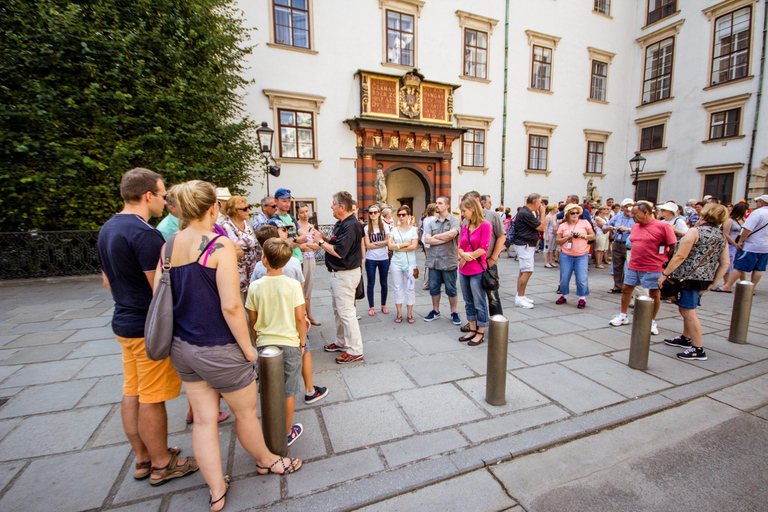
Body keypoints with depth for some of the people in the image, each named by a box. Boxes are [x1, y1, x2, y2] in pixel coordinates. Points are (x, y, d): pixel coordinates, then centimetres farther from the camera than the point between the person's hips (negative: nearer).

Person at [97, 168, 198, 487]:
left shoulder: (108, 229, 10)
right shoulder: (145, 234, -22)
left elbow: (107, 281, 19)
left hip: (123, 323, 10)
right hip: (149, 328, -10)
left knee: (132, 394, 18)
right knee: (152, 399, 5)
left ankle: (143, 459, 34)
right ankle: (162, 465, 23)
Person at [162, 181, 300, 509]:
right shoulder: (220, 246, -21)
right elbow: (231, 307, -24)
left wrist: (182, 331, 18)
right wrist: (248, 347, -13)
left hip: (181, 347, 7)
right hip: (217, 350, -6)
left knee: (203, 419, 19)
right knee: (246, 412, 18)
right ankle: (265, 461, 44)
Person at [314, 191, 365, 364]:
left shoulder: (350, 226, -22)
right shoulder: (341, 223, 11)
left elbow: (339, 252, -27)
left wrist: (321, 241, -15)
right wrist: (324, 237, 1)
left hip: (346, 274, -11)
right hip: (338, 273, 11)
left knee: (346, 312, -3)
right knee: (337, 309, 21)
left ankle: (355, 351, 9)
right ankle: (341, 342, 37)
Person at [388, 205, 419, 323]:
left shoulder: (413, 229, 2)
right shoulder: (394, 230, 8)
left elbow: (414, 246, -10)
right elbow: (390, 246, -4)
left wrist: (398, 247, -8)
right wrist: (406, 244, -10)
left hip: (410, 263, -2)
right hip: (396, 263, 2)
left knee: (410, 288, 4)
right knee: (398, 288, 7)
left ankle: (410, 314, 15)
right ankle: (399, 314, 17)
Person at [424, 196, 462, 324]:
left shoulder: (454, 220, -4)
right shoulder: (432, 223, 10)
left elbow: (452, 234, -24)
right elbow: (427, 239, -3)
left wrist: (435, 236, -9)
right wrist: (444, 239, -12)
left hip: (448, 261, -4)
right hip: (433, 261, 4)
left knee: (451, 289, 7)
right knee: (434, 288, 13)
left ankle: (454, 313, 23)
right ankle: (435, 311, 29)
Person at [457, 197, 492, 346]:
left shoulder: (485, 225, -9)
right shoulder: (465, 227, 11)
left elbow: (484, 248, -15)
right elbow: (460, 247, 10)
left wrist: (468, 257, -10)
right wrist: (463, 254, -11)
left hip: (477, 271, -7)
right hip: (463, 271, 7)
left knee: (479, 303, 3)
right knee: (468, 302, 15)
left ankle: (481, 333, 16)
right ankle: (472, 330, 28)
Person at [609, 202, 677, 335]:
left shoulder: (663, 226, -10)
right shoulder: (635, 227, 9)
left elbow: (673, 246, -8)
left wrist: (666, 264, -7)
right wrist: (634, 259, 16)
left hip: (654, 268, -6)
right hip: (633, 266, 6)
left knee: (655, 294, 5)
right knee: (626, 289, 9)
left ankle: (652, 322, 21)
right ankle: (623, 316, 25)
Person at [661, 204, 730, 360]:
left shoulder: (695, 231, -12)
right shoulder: (722, 236, 11)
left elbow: (680, 256, -18)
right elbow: (725, 263, 10)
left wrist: (665, 274, -13)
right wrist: (712, 283, 12)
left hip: (689, 277, -8)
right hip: (705, 280, 8)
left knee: (689, 312, -2)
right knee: (685, 309, 22)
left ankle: (698, 350, 3)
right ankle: (686, 338, 35)